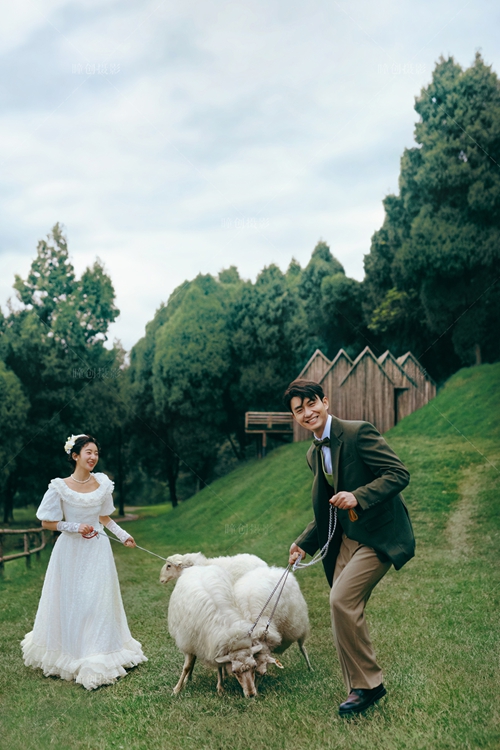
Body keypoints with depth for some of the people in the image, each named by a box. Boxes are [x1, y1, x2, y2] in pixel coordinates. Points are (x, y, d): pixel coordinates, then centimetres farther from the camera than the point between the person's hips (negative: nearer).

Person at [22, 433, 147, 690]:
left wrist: (123, 535, 1)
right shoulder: (60, 487, -11)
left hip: (97, 551, 3)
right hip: (71, 551, -3)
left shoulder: (103, 483, 0)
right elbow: (47, 522, -5)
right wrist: (75, 527, -16)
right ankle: (70, 654, 23)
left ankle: (98, 658, 14)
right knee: (70, 603, 6)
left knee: (99, 603, 4)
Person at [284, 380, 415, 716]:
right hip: (347, 538, 8)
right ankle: (360, 688, 21)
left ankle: (368, 683, 1)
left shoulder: (359, 432, -14)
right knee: (345, 612, 6)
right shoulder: (314, 454, 11)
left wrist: (358, 496, -30)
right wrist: (304, 544, 12)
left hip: (378, 536, -8)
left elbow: (399, 473, -19)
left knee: (342, 600, -17)